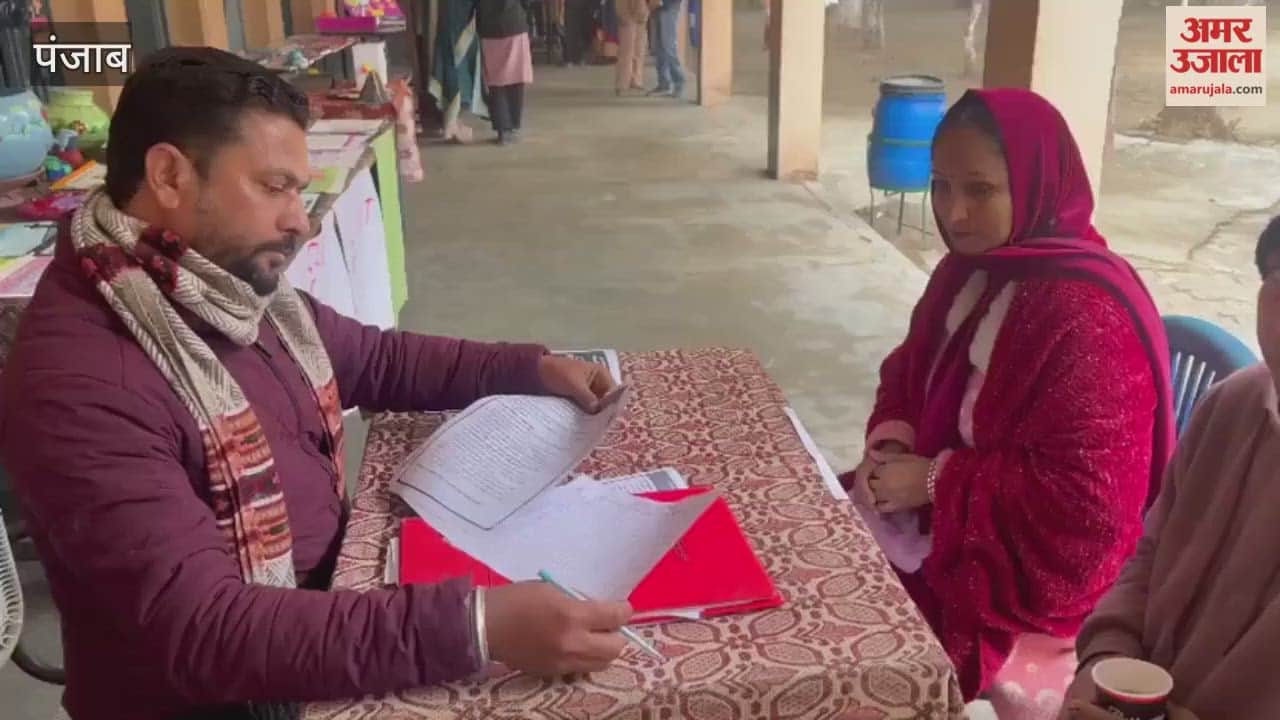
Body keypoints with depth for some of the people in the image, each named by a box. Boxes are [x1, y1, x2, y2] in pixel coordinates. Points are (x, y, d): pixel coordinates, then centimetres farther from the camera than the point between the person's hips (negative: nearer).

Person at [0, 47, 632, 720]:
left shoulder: (238, 287, -2)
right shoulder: (78, 383, -26)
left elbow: (375, 359, 15)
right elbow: (199, 631, -33)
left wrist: (531, 369, 1)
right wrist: (473, 625, -41)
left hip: (330, 599, 7)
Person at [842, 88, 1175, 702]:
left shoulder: (1084, 318, -26)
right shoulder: (973, 267, 1)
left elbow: (1081, 501, -26)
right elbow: (912, 369, 13)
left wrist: (934, 481, -21)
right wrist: (892, 436, -8)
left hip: (1033, 562, -8)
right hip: (947, 507, 8)